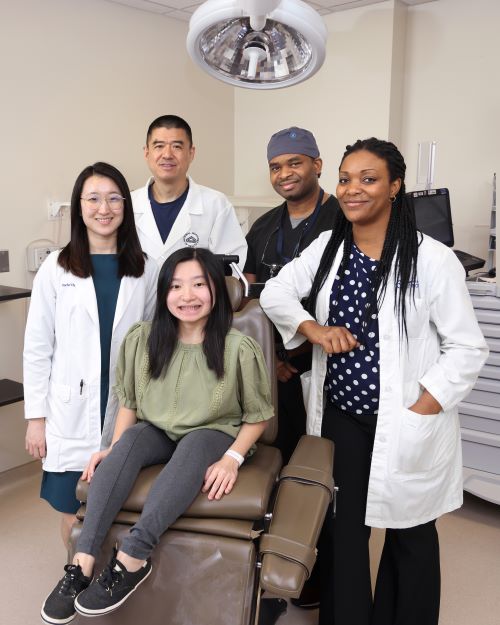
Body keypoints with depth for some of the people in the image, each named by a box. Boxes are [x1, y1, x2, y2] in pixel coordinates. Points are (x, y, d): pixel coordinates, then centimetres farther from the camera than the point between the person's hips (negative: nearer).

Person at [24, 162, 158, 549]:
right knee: (76, 516, 8)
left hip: (127, 412, 1)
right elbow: (37, 349, 0)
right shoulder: (56, 270, -1)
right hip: (72, 413, -1)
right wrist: (36, 417, -2)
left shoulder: (146, 271, 2)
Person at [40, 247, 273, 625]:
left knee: (196, 444, -36)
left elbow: (258, 414, -6)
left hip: (214, 437, -2)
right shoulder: (143, 339, -6)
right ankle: (83, 561, -32)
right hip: (159, 434, 3)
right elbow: (129, 400, 5)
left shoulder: (239, 348, -15)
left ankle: (132, 558, -38)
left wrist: (232, 458, -21)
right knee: (131, 440, -30)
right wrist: (114, 448, -9)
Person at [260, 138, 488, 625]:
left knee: (408, 536, 16)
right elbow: (274, 291, 8)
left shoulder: (432, 259, -13)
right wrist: (313, 328, -11)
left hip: (405, 426, -3)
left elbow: (467, 348, -9)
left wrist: (417, 412, -16)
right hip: (339, 417, 4)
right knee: (340, 532, 15)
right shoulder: (328, 247, 3)